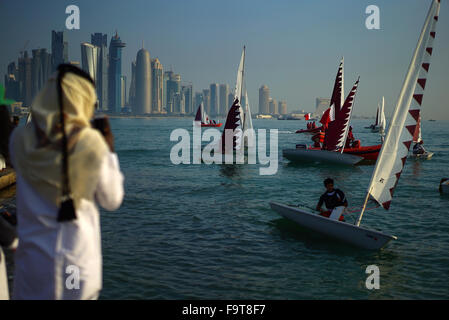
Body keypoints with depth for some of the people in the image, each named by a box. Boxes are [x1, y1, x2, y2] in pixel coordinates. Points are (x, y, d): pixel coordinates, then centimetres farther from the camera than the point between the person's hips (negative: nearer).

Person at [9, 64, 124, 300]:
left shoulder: (20, 139, -5)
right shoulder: (92, 142, -12)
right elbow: (112, 200, -3)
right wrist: (109, 152, 7)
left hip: (34, 256, 2)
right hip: (79, 257, -1)